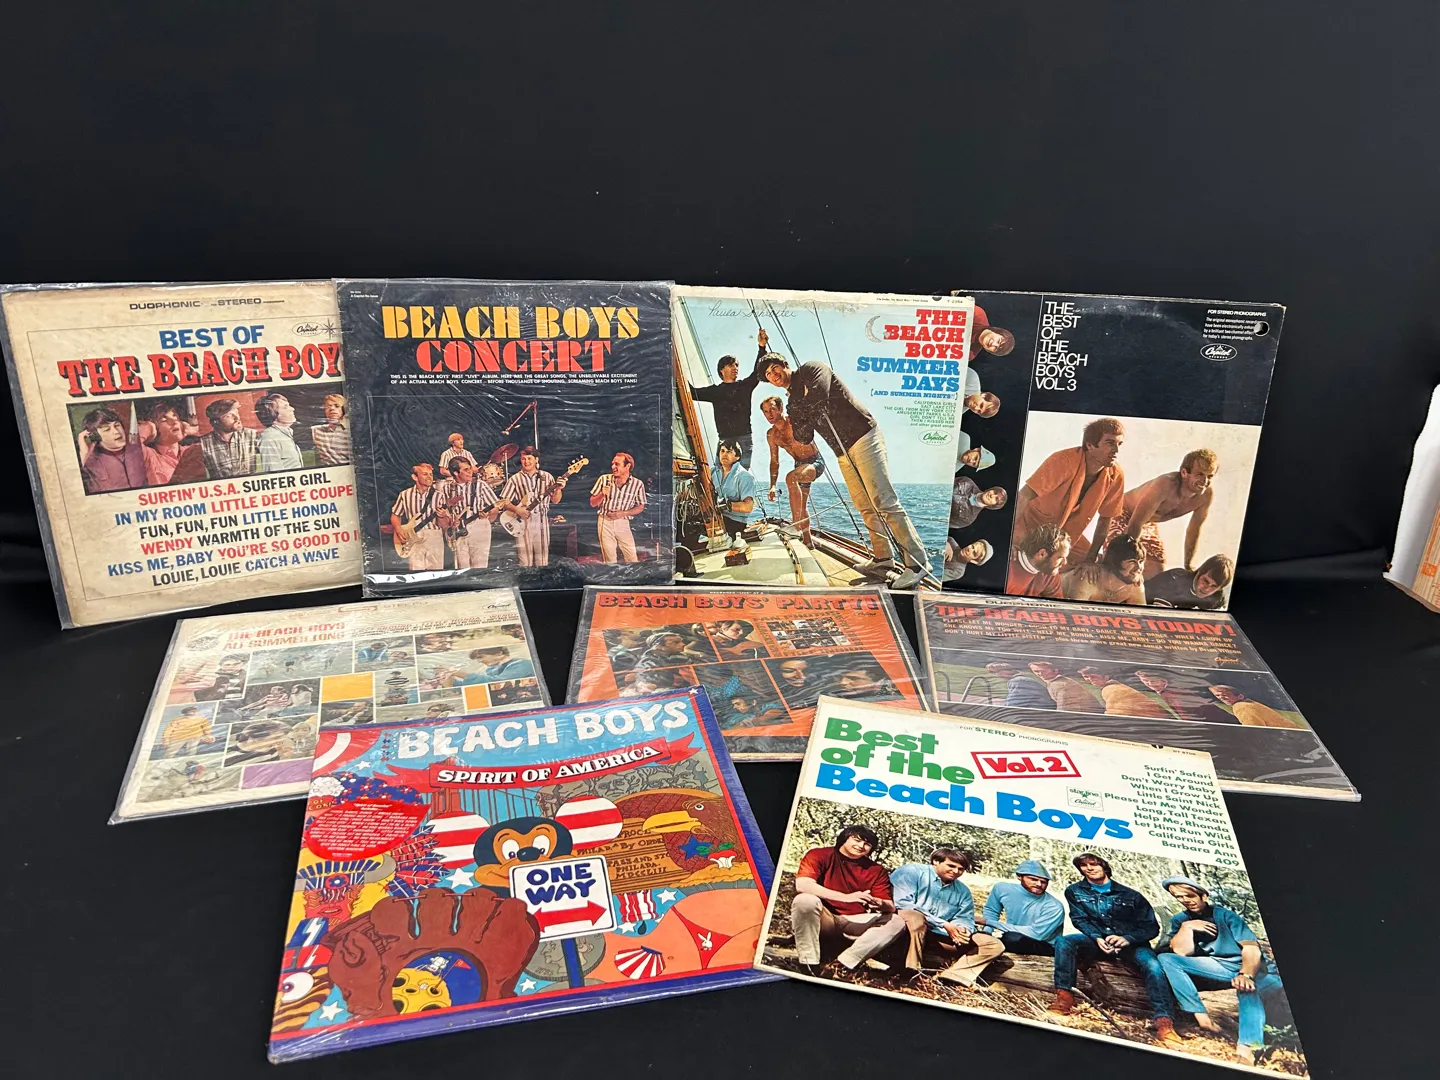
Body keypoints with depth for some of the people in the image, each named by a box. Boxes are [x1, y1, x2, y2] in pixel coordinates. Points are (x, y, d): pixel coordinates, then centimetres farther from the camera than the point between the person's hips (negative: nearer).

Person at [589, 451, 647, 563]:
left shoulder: (638, 484, -8)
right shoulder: (604, 479, -6)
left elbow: (640, 507, 4)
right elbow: (592, 504, 2)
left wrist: (623, 513, -11)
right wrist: (602, 494, -19)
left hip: (623, 523, -1)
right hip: (605, 522, 1)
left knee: (632, 559, -2)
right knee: (609, 559, 6)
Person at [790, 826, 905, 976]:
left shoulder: (876, 870, 4)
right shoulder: (819, 855, -9)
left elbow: (891, 907, -2)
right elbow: (802, 885, -26)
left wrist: (880, 904, -29)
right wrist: (846, 897, -33)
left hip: (853, 923, 4)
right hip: (819, 919, -4)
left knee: (896, 921, -14)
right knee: (805, 900, -34)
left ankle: (843, 965, -24)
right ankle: (809, 964, -26)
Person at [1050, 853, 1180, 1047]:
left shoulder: (1130, 895, 5)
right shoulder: (1075, 892, 11)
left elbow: (1151, 927, 0)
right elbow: (1080, 919, 0)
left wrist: (1127, 939, -19)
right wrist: (1097, 938, -20)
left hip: (1130, 943, -1)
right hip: (1095, 940, 1)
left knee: (1153, 965, -33)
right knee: (1063, 941, -29)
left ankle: (1164, 1023, -42)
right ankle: (1064, 997, -37)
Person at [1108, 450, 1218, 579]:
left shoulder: (1207, 495, -19)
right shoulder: (1166, 484, -39)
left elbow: (1194, 531, -2)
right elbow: (1135, 524, -35)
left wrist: (1189, 566, 0)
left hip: (1150, 524, 7)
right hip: (1122, 515, -7)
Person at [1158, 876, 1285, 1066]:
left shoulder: (1225, 914, 0)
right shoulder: (1179, 919, 9)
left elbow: (1251, 948, -11)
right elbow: (1181, 952, -3)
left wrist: (1246, 975, -29)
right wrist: (1186, 926, -14)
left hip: (1251, 967, -3)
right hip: (1218, 968, 3)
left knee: (1248, 988, -39)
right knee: (1166, 959, -17)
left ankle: (1246, 1050, -57)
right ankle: (1203, 1018, -28)